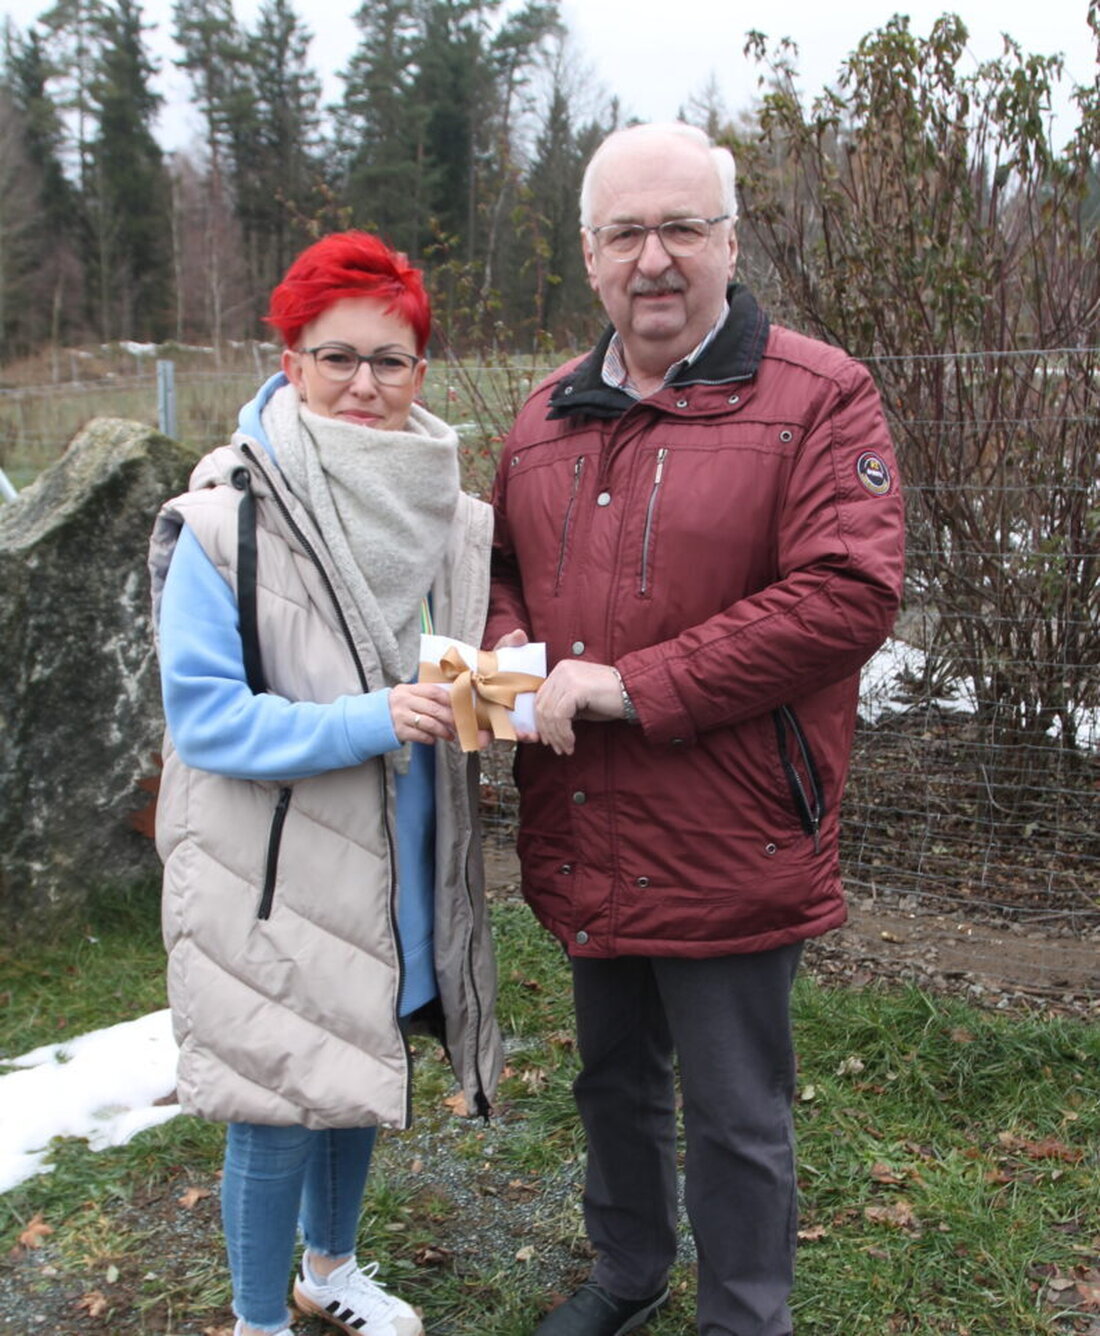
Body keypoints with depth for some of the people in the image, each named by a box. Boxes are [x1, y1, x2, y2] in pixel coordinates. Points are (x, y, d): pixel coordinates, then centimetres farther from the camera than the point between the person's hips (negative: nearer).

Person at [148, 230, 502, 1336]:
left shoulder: (452, 517, 2)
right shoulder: (229, 517, -16)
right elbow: (202, 713, -18)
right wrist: (368, 722, -27)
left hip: (401, 865, 6)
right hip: (276, 872, -6)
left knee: (359, 1082, 22)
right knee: (280, 1109, 6)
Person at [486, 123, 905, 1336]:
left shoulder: (816, 399, -11)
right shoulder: (550, 415, 8)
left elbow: (847, 594, -22)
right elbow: (503, 569, 18)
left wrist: (630, 686, -22)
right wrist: (514, 659, -6)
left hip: (727, 842, -6)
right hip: (585, 839, 6)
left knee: (735, 1117, 10)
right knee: (615, 1078, 26)